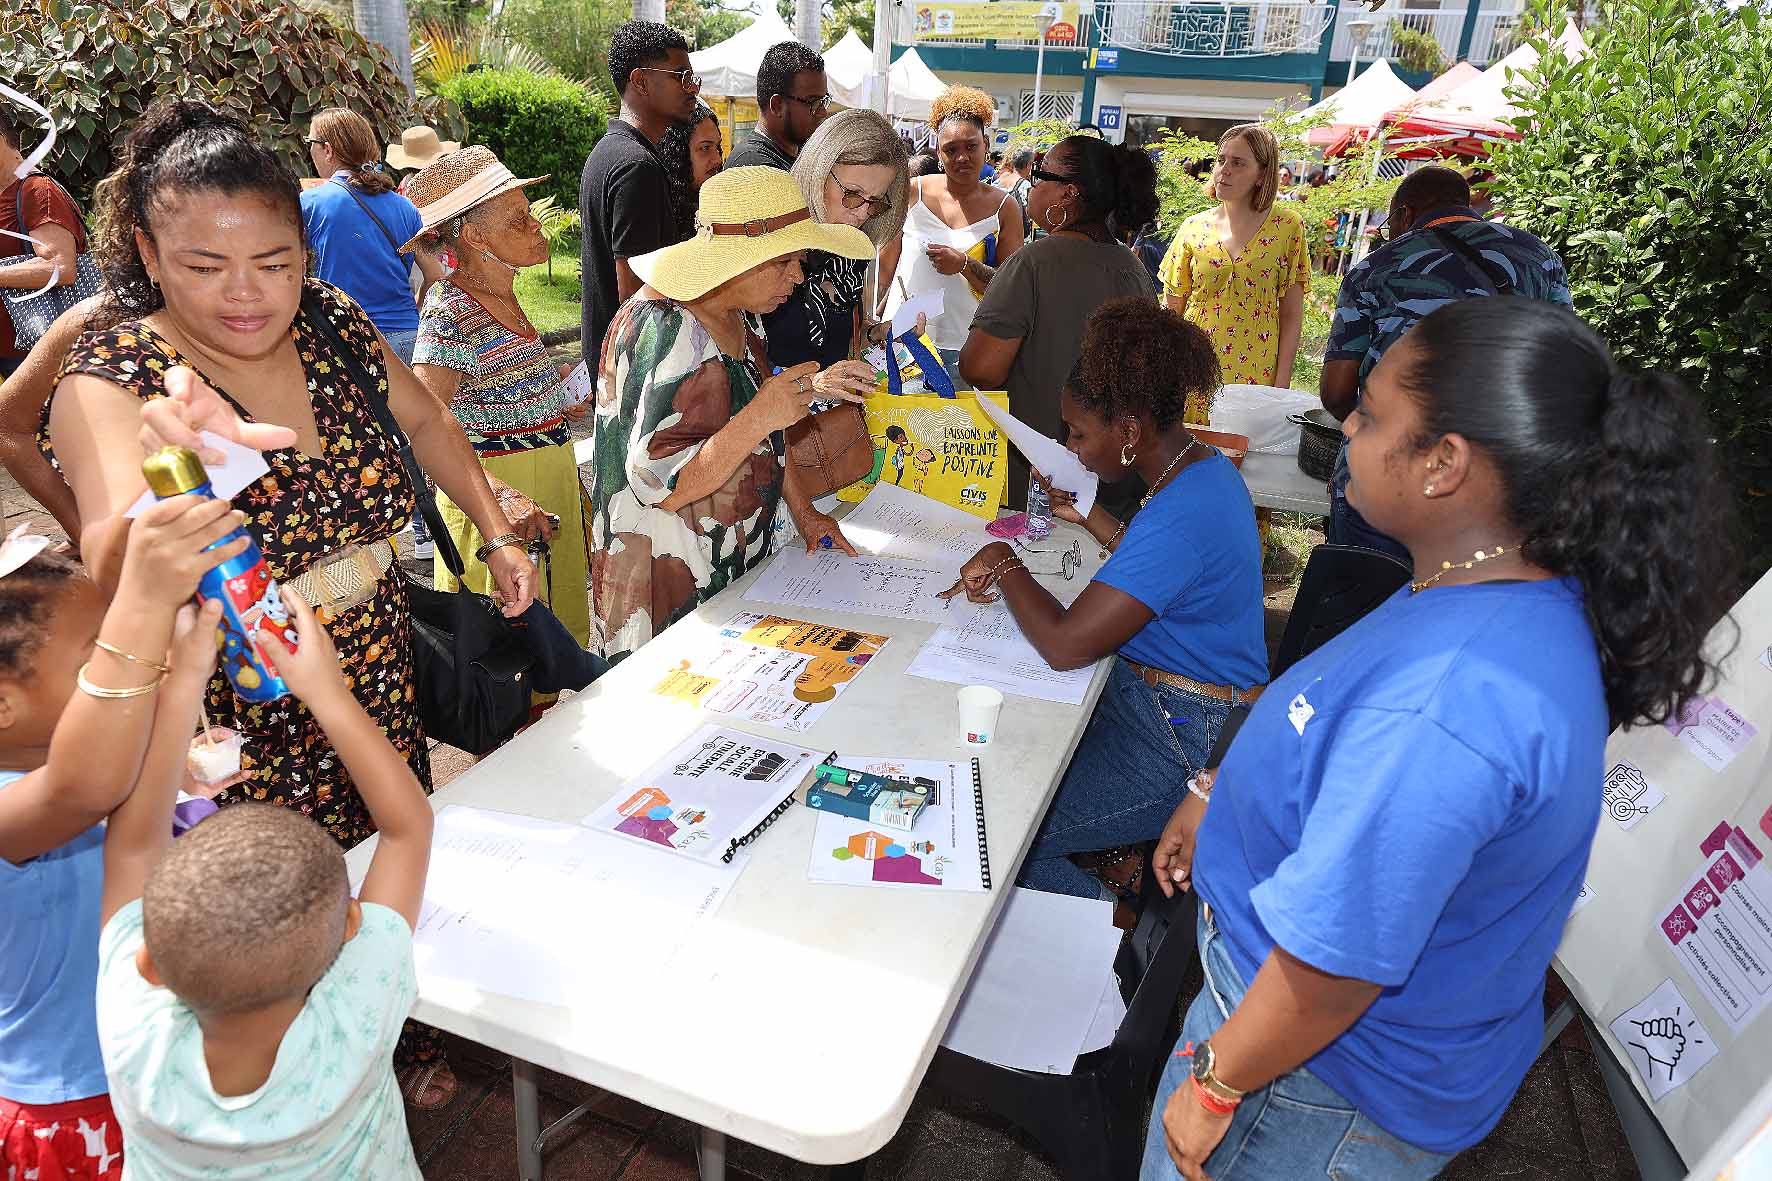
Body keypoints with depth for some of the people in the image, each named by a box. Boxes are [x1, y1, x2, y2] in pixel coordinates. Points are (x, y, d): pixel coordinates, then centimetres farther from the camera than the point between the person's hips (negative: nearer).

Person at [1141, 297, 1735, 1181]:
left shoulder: (1436, 715, -40)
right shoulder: (1525, 592, -7)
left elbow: (1332, 969, -31)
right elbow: (1351, 765, 8)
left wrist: (1216, 1084, -15)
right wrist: (1215, 798, 14)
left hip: (1329, 1091, -8)